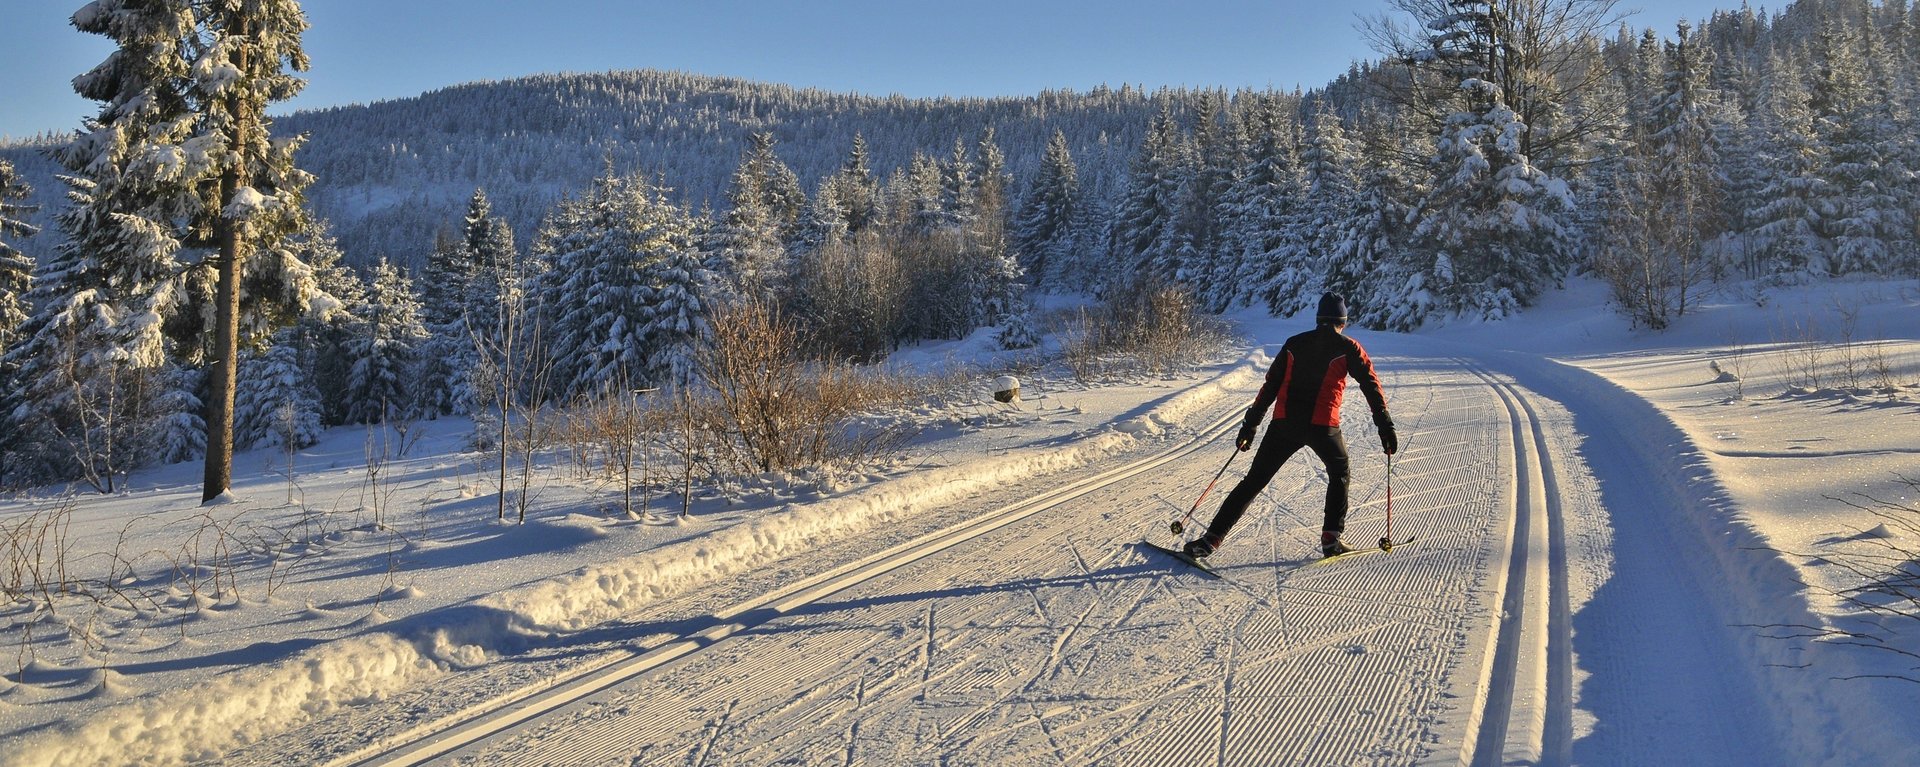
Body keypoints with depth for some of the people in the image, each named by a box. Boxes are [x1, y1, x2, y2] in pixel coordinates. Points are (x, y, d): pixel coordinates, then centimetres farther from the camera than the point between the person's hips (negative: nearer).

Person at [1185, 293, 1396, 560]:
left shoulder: (1294, 344, 14)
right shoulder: (1348, 348, 7)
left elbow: (1270, 386, 12)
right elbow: (1371, 386, 3)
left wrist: (1250, 425, 15)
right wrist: (1385, 426, 6)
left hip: (1284, 423, 2)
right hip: (1323, 425, -2)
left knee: (1254, 480, 6)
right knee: (1339, 474, 26)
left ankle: (1211, 539, 0)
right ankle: (1331, 538, 16)